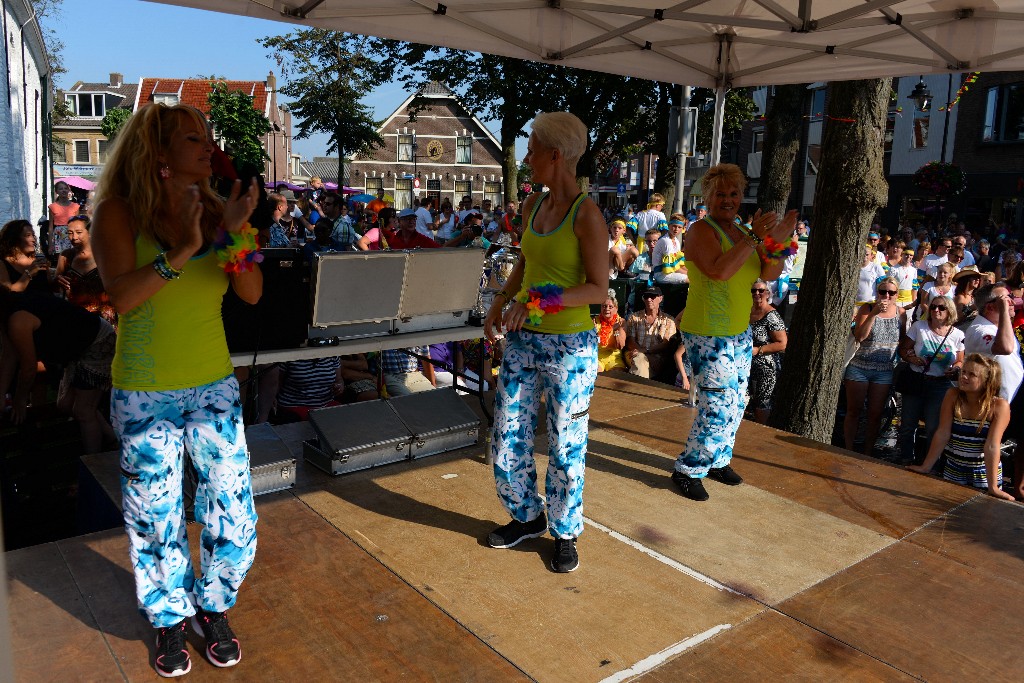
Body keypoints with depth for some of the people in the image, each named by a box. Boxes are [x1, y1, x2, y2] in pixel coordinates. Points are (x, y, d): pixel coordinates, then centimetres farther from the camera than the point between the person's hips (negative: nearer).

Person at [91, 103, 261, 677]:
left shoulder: (215, 210, 2)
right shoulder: (119, 213, -6)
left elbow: (253, 294, -6)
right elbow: (123, 295, -19)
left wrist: (235, 236, -20)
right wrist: (182, 250, -26)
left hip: (215, 389, 3)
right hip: (145, 397, -2)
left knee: (234, 517, 4)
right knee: (157, 521, 9)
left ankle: (214, 607, 31)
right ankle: (171, 619, 34)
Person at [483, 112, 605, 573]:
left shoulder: (586, 214, -13)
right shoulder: (533, 205, 8)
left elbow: (599, 289, -16)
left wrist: (541, 300, -27)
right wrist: (500, 303, 8)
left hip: (570, 346, -6)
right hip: (522, 341, 7)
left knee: (566, 447, 7)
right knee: (507, 440, 11)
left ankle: (565, 533, 28)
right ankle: (527, 517, 34)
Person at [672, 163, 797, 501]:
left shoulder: (742, 231, 11)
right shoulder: (702, 230, -13)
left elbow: (769, 275, 6)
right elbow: (719, 271, -30)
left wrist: (779, 242, -11)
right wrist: (755, 238, -27)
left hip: (739, 333, 9)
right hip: (708, 335, -9)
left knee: (736, 403, 16)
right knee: (718, 406, -10)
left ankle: (717, 460, 34)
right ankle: (687, 470, 6)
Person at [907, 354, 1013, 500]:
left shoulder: (999, 406, -16)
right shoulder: (952, 396, -8)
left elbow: (991, 446, -22)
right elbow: (942, 434, -9)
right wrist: (926, 467, -11)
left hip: (985, 472, -2)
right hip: (953, 470, 2)